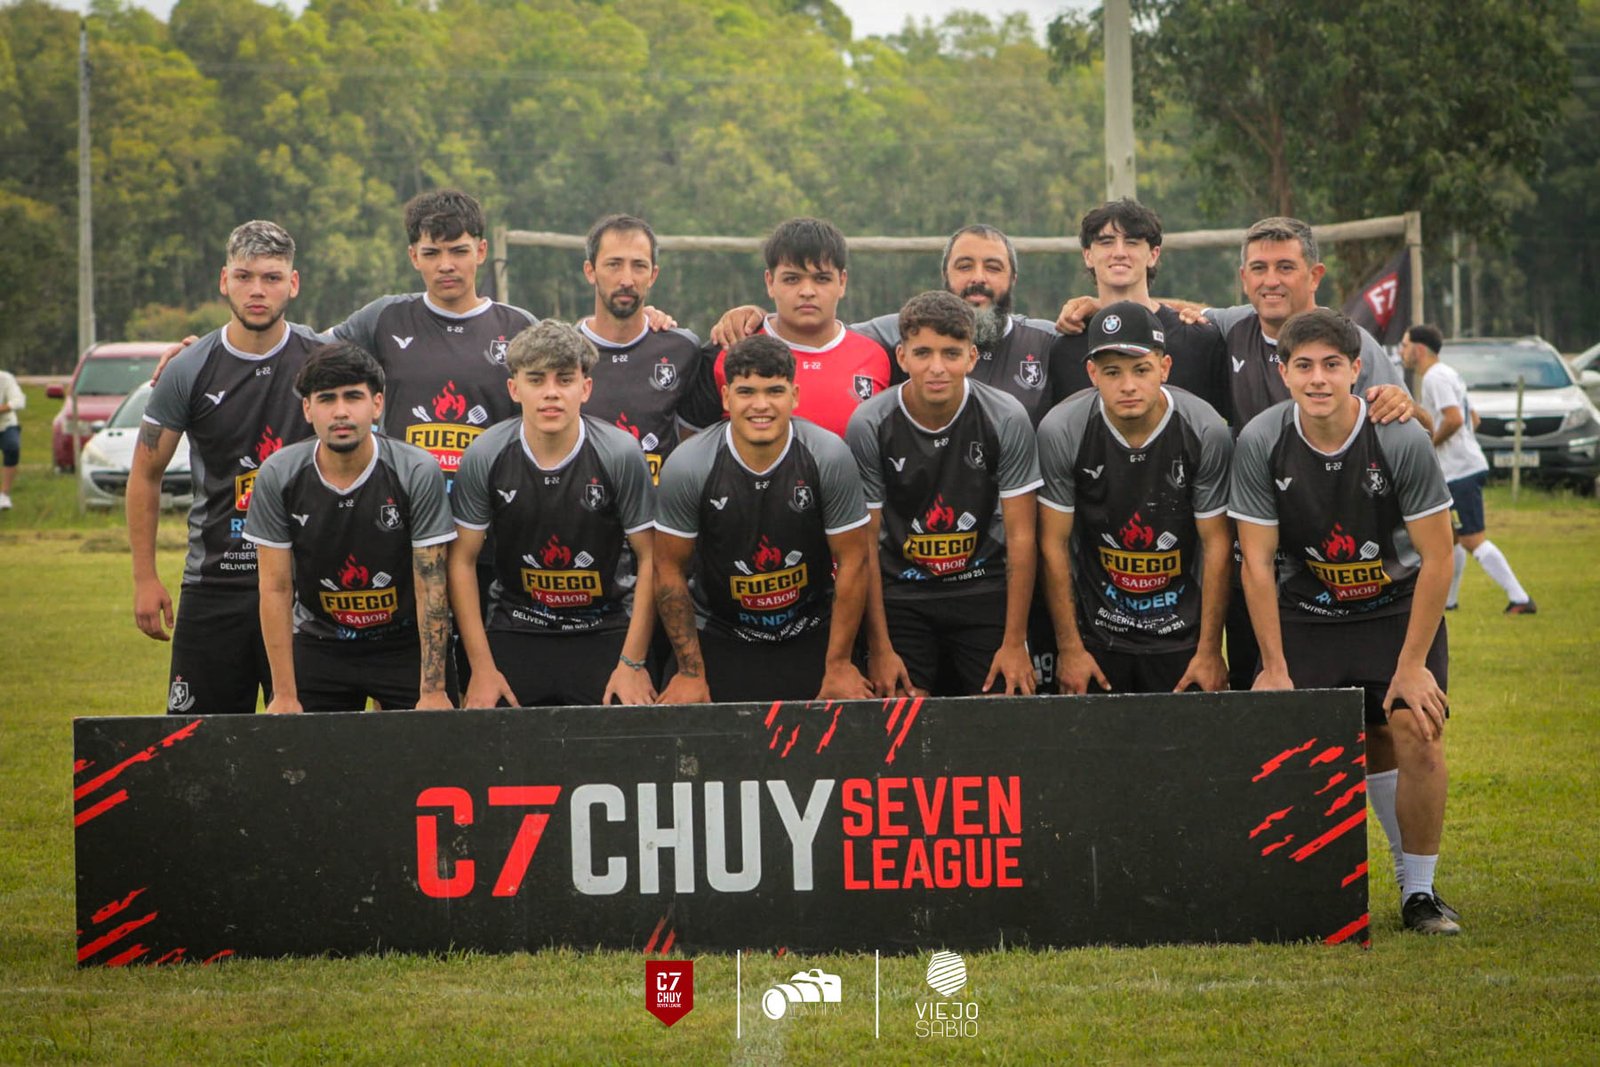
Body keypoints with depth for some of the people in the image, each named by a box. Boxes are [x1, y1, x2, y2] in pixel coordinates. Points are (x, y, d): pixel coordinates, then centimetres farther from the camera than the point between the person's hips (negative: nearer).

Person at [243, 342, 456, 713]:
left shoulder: (419, 472, -15)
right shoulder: (278, 476, -11)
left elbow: (431, 588, -14)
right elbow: (275, 588, -7)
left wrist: (433, 691, -18)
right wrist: (285, 696, -10)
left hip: (405, 641, -1)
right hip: (318, 641, 1)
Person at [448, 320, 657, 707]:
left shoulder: (620, 454, -11)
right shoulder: (484, 456, -7)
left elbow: (651, 558, -4)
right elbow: (463, 560, 0)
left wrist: (633, 663, -8)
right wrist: (482, 668, -5)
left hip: (603, 634, -1)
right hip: (514, 632, 1)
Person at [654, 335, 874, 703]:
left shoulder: (830, 458, -15)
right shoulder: (686, 466, -15)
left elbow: (852, 563, -7)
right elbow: (670, 568, -6)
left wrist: (839, 666, -6)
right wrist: (690, 672, -5)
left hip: (813, 636, 0)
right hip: (719, 641, 0)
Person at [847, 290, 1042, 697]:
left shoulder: (1007, 419, -11)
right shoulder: (869, 425, -12)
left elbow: (1021, 536, -6)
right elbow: (864, 544, -7)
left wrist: (1015, 643, -9)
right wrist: (879, 648, -11)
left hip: (984, 586, 1)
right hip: (901, 592, 0)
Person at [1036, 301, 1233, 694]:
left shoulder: (1206, 432, -12)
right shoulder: (1061, 432, -12)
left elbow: (1217, 543, -5)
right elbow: (1054, 543, -5)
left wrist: (1210, 650, -4)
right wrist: (1069, 647, -4)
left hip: (1180, 633, 0)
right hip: (1094, 630, 0)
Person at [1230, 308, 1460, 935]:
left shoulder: (1402, 440, -18)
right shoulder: (1260, 444, -14)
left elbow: (1437, 558, -13)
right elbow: (1257, 562, -8)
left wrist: (1413, 664, -14)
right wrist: (1274, 667, -10)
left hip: (1399, 608, -1)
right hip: (1306, 613, 1)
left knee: (1416, 738, -16)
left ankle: (1420, 891, 0)